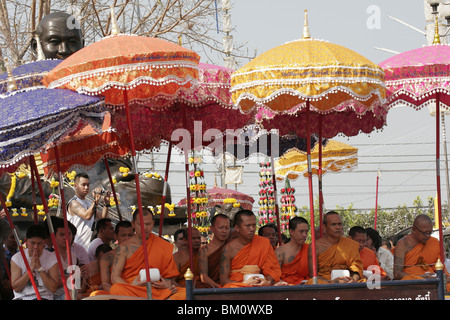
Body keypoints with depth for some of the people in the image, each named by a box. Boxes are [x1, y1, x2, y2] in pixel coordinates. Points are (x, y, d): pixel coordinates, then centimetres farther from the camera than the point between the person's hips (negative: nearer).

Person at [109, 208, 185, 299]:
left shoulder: (163, 246, 14)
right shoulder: (124, 248, 8)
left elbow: (169, 277, 17)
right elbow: (114, 277, 2)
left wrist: (168, 285, -8)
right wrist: (131, 286, -18)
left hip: (156, 290, 2)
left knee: (184, 292, -26)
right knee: (116, 289, -37)